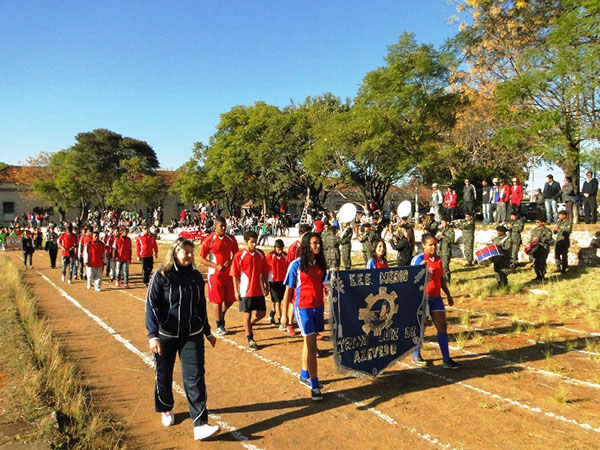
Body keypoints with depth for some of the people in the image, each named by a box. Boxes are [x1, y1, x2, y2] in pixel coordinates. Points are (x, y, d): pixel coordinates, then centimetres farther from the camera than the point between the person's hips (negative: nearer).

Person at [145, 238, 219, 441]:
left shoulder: (196, 276, 3)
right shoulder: (161, 276, -9)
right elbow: (151, 306, -12)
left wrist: (208, 332, 18)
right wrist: (153, 335, -21)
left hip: (192, 336, 2)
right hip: (166, 336, -2)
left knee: (195, 377, -5)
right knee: (164, 376, 14)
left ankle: (200, 425, -3)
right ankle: (166, 409, 42)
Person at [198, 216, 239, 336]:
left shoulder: (231, 238, 2)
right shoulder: (209, 240, -10)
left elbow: (236, 253, 13)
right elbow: (201, 259, -8)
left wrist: (230, 262, -8)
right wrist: (216, 266, -17)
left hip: (229, 273, 4)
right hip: (215, 274, -4)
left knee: (231, 299, 7)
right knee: (218, 301, 1)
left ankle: (221, 314, 37)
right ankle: (219, 326, 17)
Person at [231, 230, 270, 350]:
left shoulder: (260, 254, 4)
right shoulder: (239, 256, -9)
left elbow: (265, 272, 11)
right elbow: (235, 275, -6)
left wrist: (266, 286, 10)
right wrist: (236, 291, -8)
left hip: (259, 290, 4)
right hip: (246, 290, -4)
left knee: (261, 313, 8)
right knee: (247, 314, 4)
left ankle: (248, 325, 37)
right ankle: (250, 339, 19)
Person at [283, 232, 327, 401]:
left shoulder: (321, 264, 4)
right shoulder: (297, 264, -11)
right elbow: (288, 289, -6)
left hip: (318, 307, 5)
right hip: (303, 308, -5)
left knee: (309, 343, 18)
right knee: (311, 345, -8)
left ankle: (304, 375, 35)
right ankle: (314, 385, -1)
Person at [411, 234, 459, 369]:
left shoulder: (438, 258, 10)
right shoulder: (418, 259, -11)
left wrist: (448, 295, 18)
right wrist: (421, 267, -31)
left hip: (436, 297, 6)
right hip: (422, 297, -6)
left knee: (443, 327, 4)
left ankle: (446, 359, 11)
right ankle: (416, 356, 24)